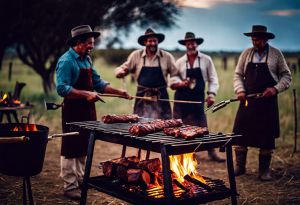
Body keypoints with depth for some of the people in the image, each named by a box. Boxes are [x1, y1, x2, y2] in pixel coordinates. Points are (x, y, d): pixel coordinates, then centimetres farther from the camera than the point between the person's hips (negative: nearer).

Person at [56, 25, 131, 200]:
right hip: (73, 111, -8)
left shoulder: (87, 59, 13)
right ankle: (70, 187, 8)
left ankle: (80, 179, 29)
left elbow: (97, 83, 16)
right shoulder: (66, 61, -14)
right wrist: (86, 94, -27)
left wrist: (118, 92, 7)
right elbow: (62, 88, -23)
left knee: (84, 148, 16)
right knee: (71, 149, 0)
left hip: (88, 110, 8)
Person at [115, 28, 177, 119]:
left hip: (161, 97, 0)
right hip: (142, 97, 0)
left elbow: (174, 74, 5)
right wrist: (121, 72, -17)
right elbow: (121, 69, 5)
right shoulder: (136, 55, 3)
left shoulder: (167, 56, 1)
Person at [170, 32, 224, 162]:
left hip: (198, 98, -2)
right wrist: (180, 84, -13)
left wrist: (211, 94, -8)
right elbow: (172, 82, 8)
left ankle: (211, 153, 4)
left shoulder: (206, 60, 3)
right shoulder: (180, 62, 6)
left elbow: (212, 79, 4)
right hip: (181, 98, 2)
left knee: (202, 126, -4)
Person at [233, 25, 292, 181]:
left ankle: (264, 170, 16)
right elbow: (238, 75, 9)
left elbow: (286, 76, 3)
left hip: (267, 102, -2)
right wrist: (240, 90, -8)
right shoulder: (246, 54, 6)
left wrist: (276, 89, -13)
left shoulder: (276, 54, 1)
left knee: (266, 136, 2)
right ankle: (239, 167, 15)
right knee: (240, 133, 0)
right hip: (247, 101, 2)